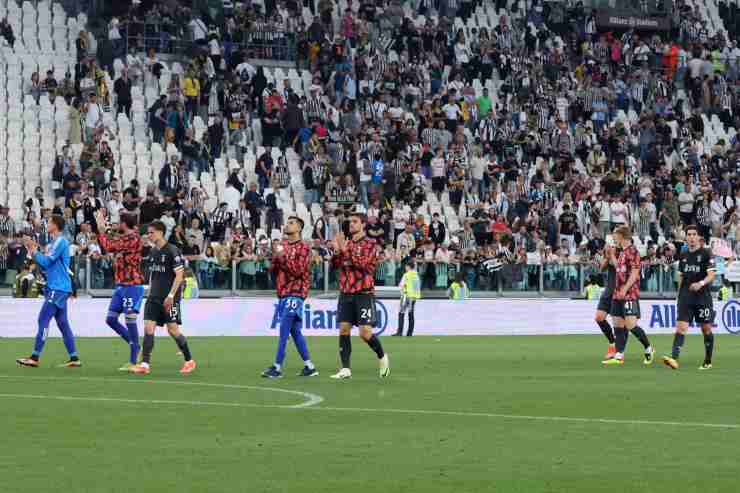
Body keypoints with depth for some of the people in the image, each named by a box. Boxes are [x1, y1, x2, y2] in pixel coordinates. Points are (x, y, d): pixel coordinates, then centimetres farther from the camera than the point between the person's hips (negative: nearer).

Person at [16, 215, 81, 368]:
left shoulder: (60, 242, -11)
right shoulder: (56, 242, 19)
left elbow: (46, 262, -16)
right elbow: (45, 267, 21)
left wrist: (33, 250, -4)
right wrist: (32, 250, 14)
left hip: (58, 289, -10)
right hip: (58, 288, 10)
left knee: (43, 320, -11)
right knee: (63, 323, 8)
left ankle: (35, 358, -13)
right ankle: (74, 359, 6)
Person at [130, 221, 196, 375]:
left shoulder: (172, 251, -11)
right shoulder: (152, 251, 11)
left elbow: (179, 275, -14)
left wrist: (171, 295, -19)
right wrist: (150, 291, 16)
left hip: (169, 298, -7)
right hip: (154, 297, 7)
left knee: (173, 329, -5)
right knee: (148, 328, -5)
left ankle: (189, 361, 11)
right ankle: (144, 364, -8)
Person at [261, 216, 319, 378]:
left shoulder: (303, 248, -6)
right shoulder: (283, 245, 15)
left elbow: (298, 270, -15)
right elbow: (272, 268, 14)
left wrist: (283, 256, -16)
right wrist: (275, 256, -5)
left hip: (295, 293, -7)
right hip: (283, 293, 8)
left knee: (284, 329, -13)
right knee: (295, 331, 8)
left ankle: (277, 367, -14)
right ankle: (309, 367, 13)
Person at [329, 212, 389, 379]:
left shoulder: (369, 244, -3)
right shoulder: (346, 244, 12)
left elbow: (363, 264, -18)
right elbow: (335, 265, 9)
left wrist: (346, 250, -22)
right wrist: (336, 250, -8)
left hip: (363, 294, -5)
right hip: (346, 293, 5)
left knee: (365, 332, -9)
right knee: (344, 329, -2)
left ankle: (382, 357, 17)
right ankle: (345, 369, 0)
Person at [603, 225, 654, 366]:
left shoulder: (632, 251, -11)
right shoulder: (622, 252, 16)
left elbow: (634, 273, -17)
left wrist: (625, 289, -22)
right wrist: (612, 255, 24)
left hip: (630, 295, -9)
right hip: (618, 294, 9)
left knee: (630, 325, -13)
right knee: (618, 325, 4)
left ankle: (649, 349, 5)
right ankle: (619, 356, 4)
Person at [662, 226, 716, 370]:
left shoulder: (706, 253, -3)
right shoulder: (683, 256, 12)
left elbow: (712, 275, -11)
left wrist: (701, 283, -29)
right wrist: (679, 295, 18)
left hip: (703, 297, -3)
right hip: (686, 298, 3)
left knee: (706, 329, 5)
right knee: (681, 327, -11)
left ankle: (708, 362, 17)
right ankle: (674, 358, -24)